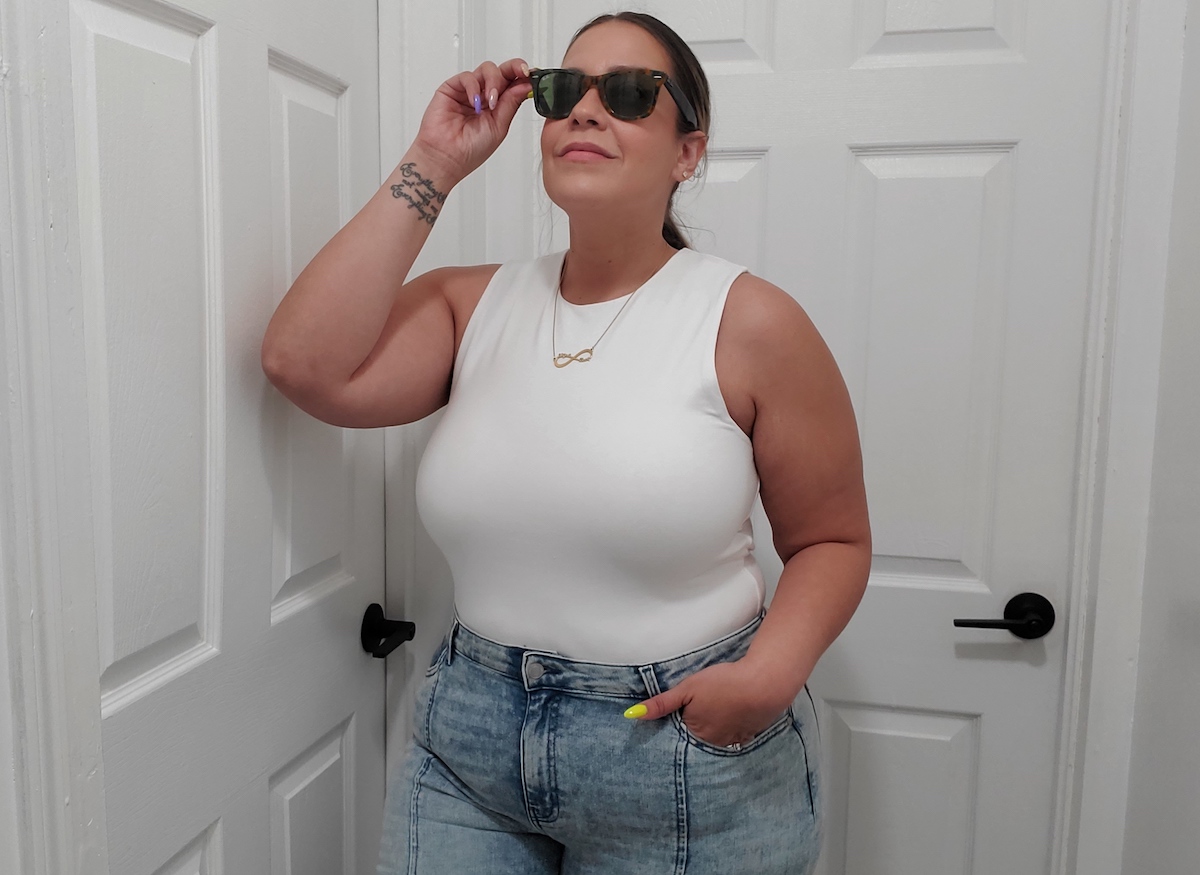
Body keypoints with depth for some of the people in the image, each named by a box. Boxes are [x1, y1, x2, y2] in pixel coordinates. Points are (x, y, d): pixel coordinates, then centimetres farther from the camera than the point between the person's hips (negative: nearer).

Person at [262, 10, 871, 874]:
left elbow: (834, 540, -2)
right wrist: (431, 167, -10)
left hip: (690, 749, -2)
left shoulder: (749, 321, -9)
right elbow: (305, 365, -15)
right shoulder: (474, 305, 1)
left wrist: (774, 669, -21)